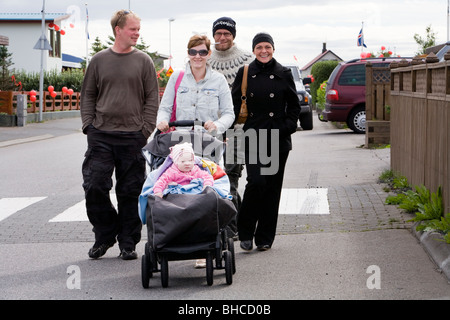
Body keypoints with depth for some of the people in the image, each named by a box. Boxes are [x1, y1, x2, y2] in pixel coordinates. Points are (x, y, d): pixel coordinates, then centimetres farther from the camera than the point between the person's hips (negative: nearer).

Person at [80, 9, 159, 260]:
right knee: (94, 187, -4)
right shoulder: (99, 60, 8)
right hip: (101, 136, 1)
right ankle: (106, 234, 15)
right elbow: (88, 95, 13)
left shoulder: (144, 61, 5)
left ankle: (128, 243, 13)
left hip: (132, 137, -1)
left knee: (130, 193, 2)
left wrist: (145, 130, -5)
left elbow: (152, 98, 4)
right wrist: (89, 124, 2)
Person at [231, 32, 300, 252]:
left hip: (278, 138, 1)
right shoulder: (244, 74, 6)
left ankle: (265, 237, 14)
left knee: (273, 186, 4)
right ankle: (245, 232, 3)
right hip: (252, 137, -1)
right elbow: (235, 103, 7)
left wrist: (288, 126, -3)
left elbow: (294, 105, 12)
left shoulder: (283, 74, 7)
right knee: (256, 182, -14)